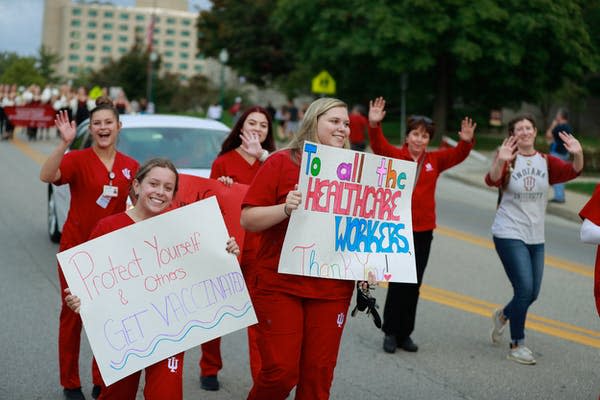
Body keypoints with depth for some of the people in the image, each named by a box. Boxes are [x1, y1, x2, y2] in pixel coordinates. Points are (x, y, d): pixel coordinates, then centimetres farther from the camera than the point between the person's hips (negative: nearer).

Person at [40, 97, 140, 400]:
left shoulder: (130, 166, 2)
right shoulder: (77, 159, -10)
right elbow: (46, 176, -29)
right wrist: (64, 143, -39)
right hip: (76, 247, -3)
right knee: (73, 314, 5)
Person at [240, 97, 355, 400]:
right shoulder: (281, 162, -3)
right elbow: (248, 219, -5)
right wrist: (285, 208, -22)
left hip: (332, 290, 4)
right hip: (279, 285, -3)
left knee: (319, 373, 6)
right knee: (281, 371, -5)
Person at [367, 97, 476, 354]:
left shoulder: (435, 161, 7)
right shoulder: (394, 156, -3)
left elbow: (457, 155, -4)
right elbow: (379, 146, -20)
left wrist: (466, 142, -26)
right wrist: (374, 124, -39)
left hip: (423, 231, 4)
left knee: (413, 284, 9)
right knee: (398, 282, -3)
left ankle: (404, 333, 20)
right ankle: (391, 332, 12)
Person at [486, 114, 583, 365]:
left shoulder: (546, 162, 3)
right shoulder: (508, 160, -7)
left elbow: (572, 171, -13)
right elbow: (492, 180, -26)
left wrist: (578, 155, -34)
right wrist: (500, 161, -45)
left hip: (536, 237, 5)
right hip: (509, 234, -5)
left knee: (532, 294, 10)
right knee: (525, 288, -13)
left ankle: (502, 316, 41)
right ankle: (516, 346, 2)